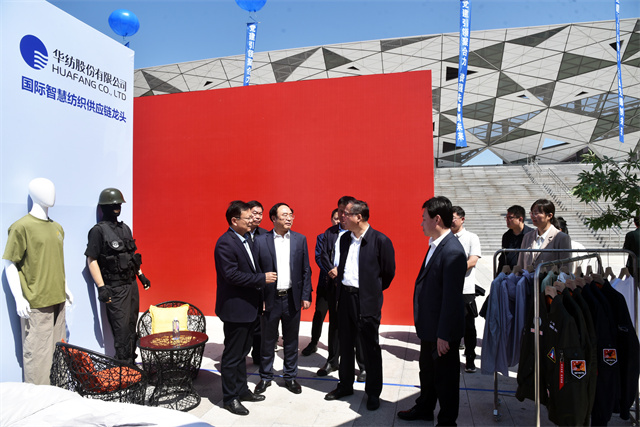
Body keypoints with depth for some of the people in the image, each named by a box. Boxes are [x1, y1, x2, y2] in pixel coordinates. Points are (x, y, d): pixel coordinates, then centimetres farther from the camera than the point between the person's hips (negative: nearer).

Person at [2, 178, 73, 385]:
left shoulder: (57, 227, 13)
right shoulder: (22, 226, -9)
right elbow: (9, 264, -9)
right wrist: (19, 298, -13)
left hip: (57, 300, 7)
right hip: (35, 303, -7)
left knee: (58, 350, 14)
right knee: (37, 352, -2)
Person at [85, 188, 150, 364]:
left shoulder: (125, 228, 12)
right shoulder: (98, 231, -9)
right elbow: (91, 260, -13)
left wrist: (141, 275, 18)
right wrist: (101, 287, -18)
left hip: (131, 284, 7)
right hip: (114, 288, -7)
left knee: (132, 326, 12)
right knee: (121, 328, -5)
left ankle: (131, 363, 24)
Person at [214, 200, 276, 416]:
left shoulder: (244, 240, 11)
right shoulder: (225, 243, -19)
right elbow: (231, 274, -27)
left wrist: (258, 299, 14)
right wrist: (262, 278, -22)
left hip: (247, 307, 10)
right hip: (234, 309, -10)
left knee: (242, 351, 21)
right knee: (232, 355, 5)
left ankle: (241, 390, 36)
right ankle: (229, 398, 20)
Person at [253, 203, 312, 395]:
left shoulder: (300, 239, 3)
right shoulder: (261, 241, -4)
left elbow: (306, 270, 5)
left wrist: (306, 296, 0)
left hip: (292, 298, 2)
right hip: (269, 299, -1)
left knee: (291, 341, 13)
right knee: (267, 341, 12)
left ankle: (290, 377, 30)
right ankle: (266, 377, 30)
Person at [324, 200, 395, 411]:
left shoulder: (380, 240, -12)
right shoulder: (345, 238, 8)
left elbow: (388, 272, -4)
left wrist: (373, 291, 5)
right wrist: (341, 287, 13)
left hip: (366, 301, -6)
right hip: (345, 297, 6)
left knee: (370, 348, 7)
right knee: (345, 344, 17)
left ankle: (373, 392, 24)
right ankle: (345, 385, 35)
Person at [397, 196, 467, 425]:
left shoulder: (452, 251, -24)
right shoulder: (435, 245, 6)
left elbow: (451, 297, -25)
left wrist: (443, 334, -21)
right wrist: (423, 325, 15)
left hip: (442, 330, -9)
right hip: (429, 327, 9)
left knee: (445, 377, 11)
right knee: (427, 371, 25)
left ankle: (447, 420, 30)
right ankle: (424, 409, 45)